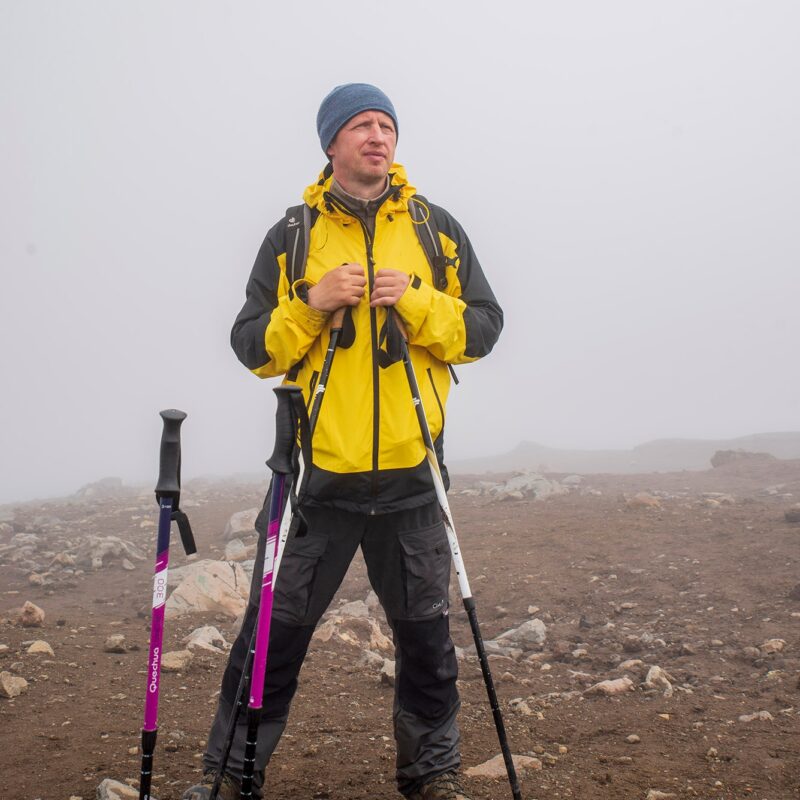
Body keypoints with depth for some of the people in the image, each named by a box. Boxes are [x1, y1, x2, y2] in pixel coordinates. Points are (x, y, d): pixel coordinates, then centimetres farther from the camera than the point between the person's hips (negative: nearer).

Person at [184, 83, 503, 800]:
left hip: (410, 473, 1)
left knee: (425, 630, 9)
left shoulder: (437, 229, 9)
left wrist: (419, 303, -11)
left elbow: (484, 328, 6)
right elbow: (251, 345, 4)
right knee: (275, 628, 3)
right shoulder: (292, 236, 6)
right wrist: (310, 304, -13)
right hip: (317, 472, -1)